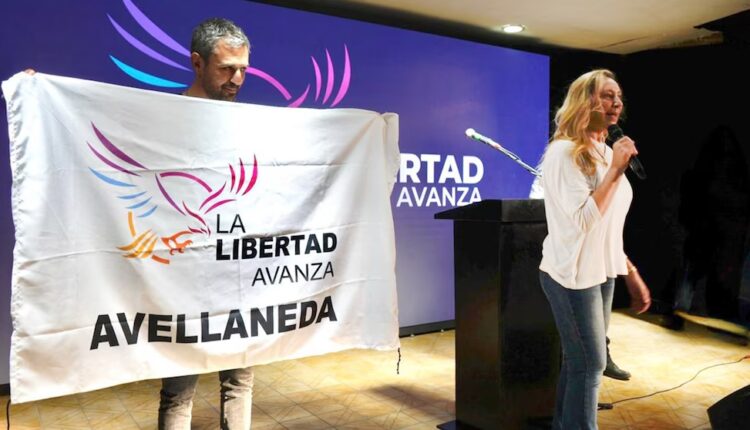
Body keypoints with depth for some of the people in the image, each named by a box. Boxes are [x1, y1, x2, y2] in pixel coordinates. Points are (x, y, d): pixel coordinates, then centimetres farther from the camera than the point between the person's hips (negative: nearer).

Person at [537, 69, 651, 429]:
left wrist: (631, 274, 15)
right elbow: (584, 220, -21)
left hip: (602, 273, 8)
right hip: (573, 275, -8)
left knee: (579, 361, 15)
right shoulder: (564, 152, -14)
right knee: (590, 363, 0)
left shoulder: (604, 152, 10)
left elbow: (610, 229, 15)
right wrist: (616, 171, -18)